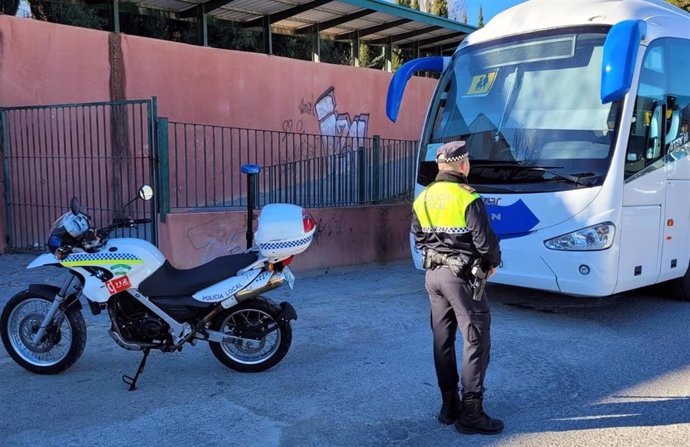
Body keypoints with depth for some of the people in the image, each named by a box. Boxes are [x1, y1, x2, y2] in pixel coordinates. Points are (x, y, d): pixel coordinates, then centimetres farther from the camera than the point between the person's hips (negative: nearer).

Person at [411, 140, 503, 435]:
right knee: (476, 341, 1)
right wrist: (493, 262, 4)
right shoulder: (467, 198, -15)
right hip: (461, 276, -7)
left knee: (443, 340, 13)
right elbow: (485, 241, -15)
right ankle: (470, 413, 4)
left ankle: (449, 406, 22)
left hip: (433, 275, 7)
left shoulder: (423, 199, 6)